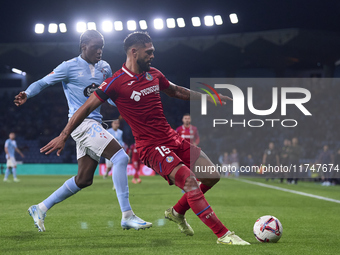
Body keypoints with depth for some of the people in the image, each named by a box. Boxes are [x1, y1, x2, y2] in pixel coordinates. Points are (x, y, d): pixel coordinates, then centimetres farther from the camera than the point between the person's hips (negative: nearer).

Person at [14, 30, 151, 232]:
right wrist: (27, 94, -21)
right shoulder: (70, 67, -4)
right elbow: (44, 82, -2)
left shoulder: (104, 68, 15)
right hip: (81, 122, -8)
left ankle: (41, 209, 22)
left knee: (83, 180, 9)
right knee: (120, 157, -21)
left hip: (94, 124, 8)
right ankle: (127, 216, -20)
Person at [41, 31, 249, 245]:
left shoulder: (154, 74, 10)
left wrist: (209, 98, 27)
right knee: (189, 181, -24)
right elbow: (86, 108, -5)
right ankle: (223, 235, -20)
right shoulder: (116, 83, -11)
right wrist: (64, 136, -5)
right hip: (152, 147, -8)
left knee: (212, 176, 4)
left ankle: (177, 212, 25)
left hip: (174, 139, 8)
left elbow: (176, 91, 28)